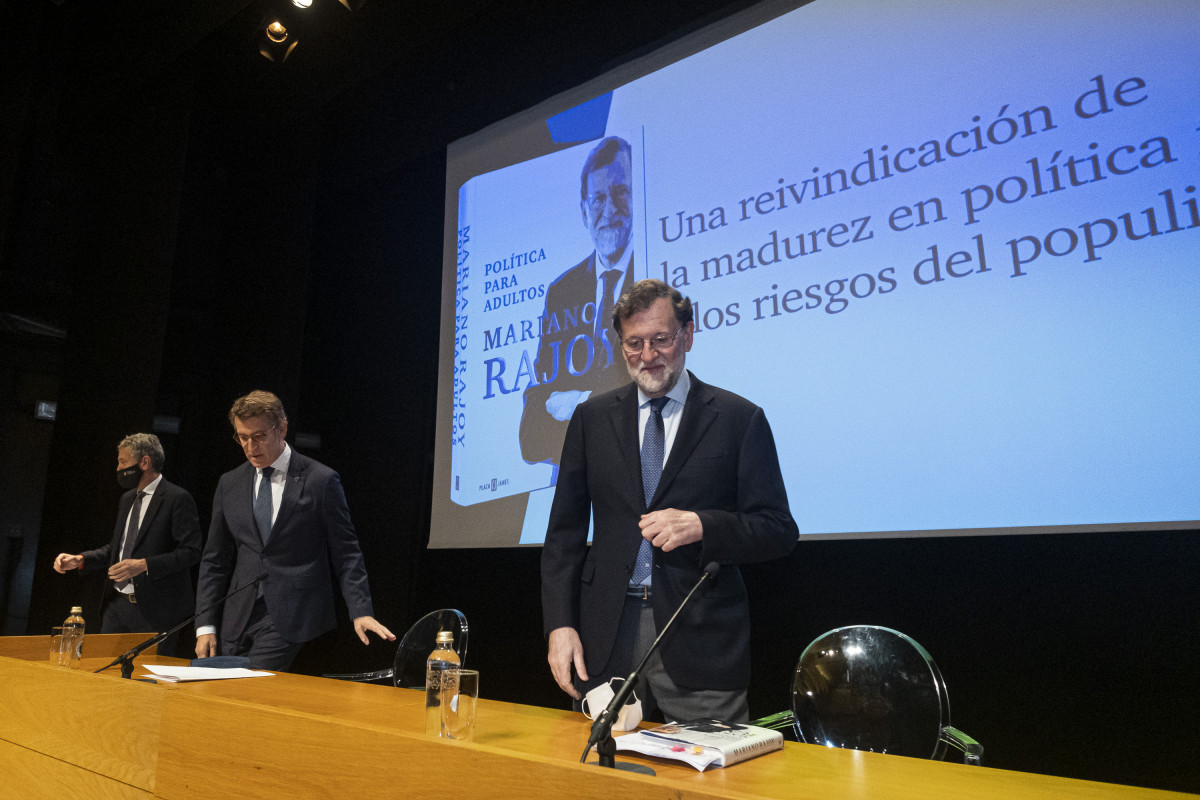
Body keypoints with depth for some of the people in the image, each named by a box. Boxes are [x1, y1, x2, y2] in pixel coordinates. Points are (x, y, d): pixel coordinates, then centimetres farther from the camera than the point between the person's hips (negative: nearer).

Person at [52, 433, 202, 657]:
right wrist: (79, 560, 10)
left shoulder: (178, 499, -11)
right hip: (117, 605, 8)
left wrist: (144, 565, -23)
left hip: (155, 611, -8)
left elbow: (190, 552, -16)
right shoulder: (127, 499, 17)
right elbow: (115, 548, 24)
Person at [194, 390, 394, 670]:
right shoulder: (230, 484, 11)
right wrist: (205, 625, 7)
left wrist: (361, 612, -12)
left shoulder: (321, 481, -4)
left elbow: (345, 554, -3)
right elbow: (215, 560, 14)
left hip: (293, 617, -5)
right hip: (237, 619, 5)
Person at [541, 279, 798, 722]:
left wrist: (700, 525, -18)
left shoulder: (740, 418, 1)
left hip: (701, 641, -2)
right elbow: (565, 532, 9)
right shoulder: (592, 417, 9)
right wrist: (560, 624, -1)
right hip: (606, 639, 3)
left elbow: (779, 531, -1)